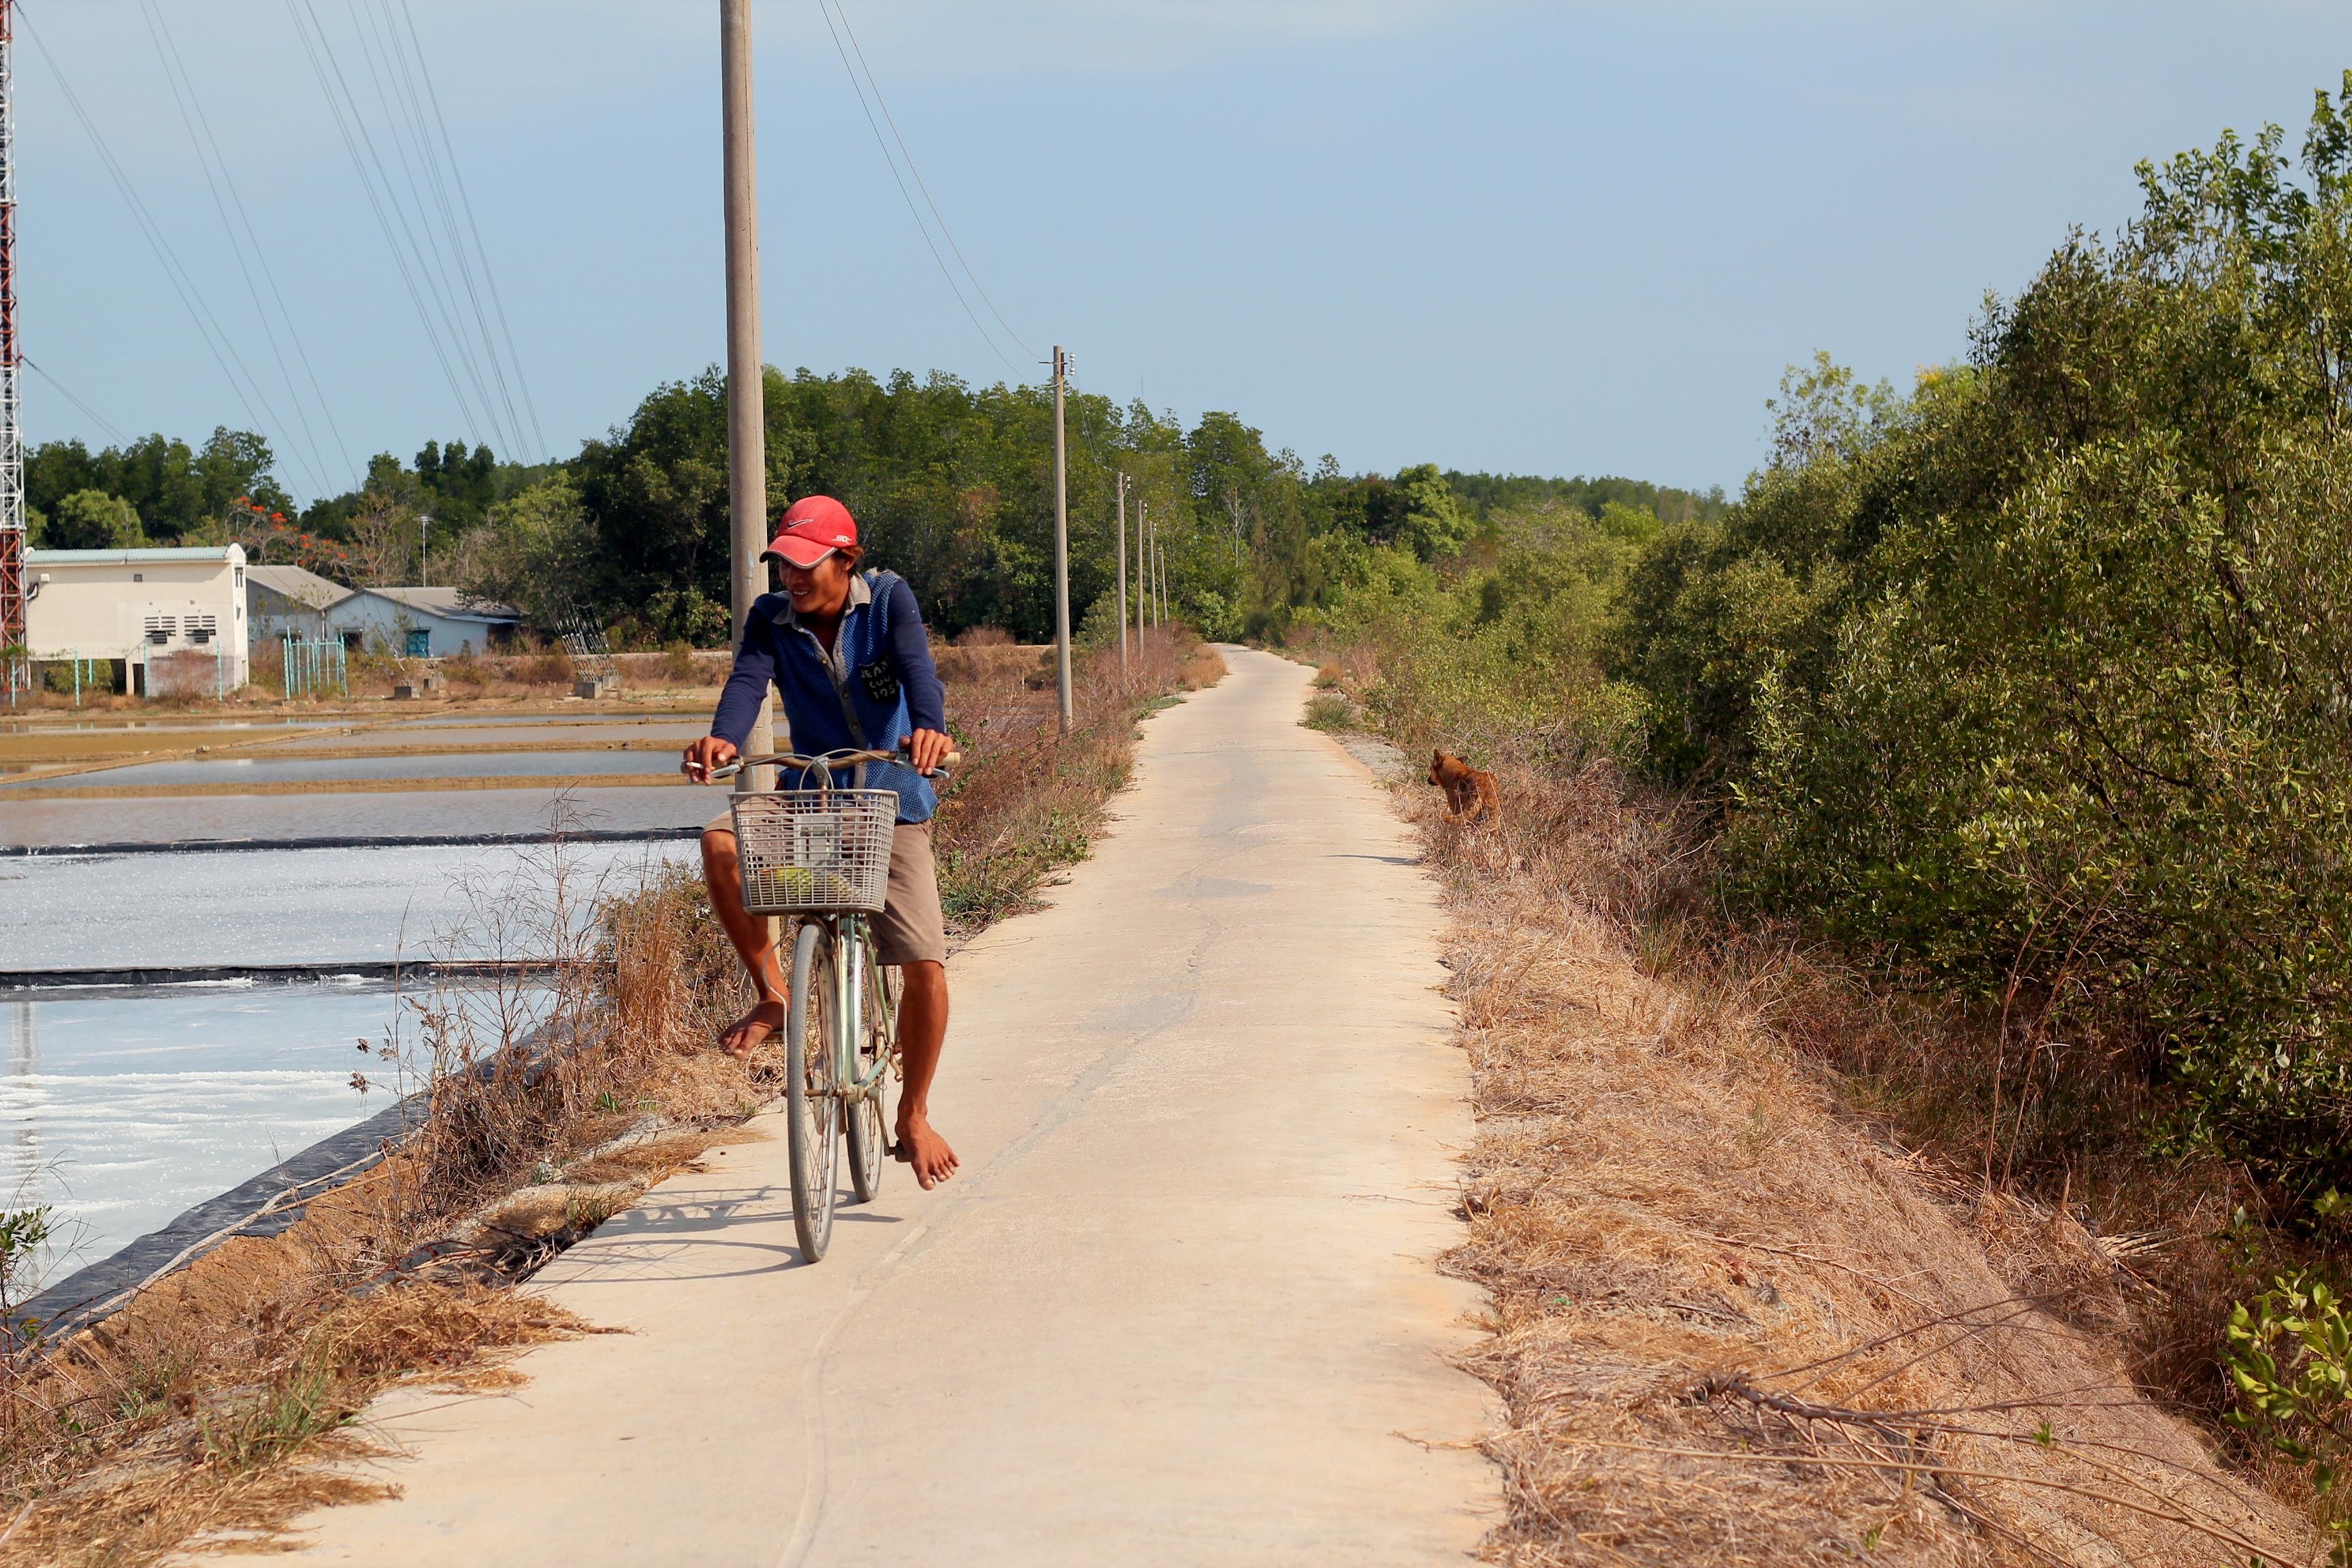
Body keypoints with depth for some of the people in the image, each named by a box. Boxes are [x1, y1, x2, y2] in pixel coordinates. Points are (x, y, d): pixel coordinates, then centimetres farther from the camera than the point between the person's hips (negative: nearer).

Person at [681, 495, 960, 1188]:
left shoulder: (888, 599, -8)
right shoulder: (771, 617, -3)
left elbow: (916, 664, -26)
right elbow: (747, 681, -20)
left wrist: (931, 727, -48)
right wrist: (722, 739, -43)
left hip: (892, 804, -2)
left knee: (925, 966, -11)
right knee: (721, 844, -30)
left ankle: (914, 1117, 10)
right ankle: (772, 994, -14)